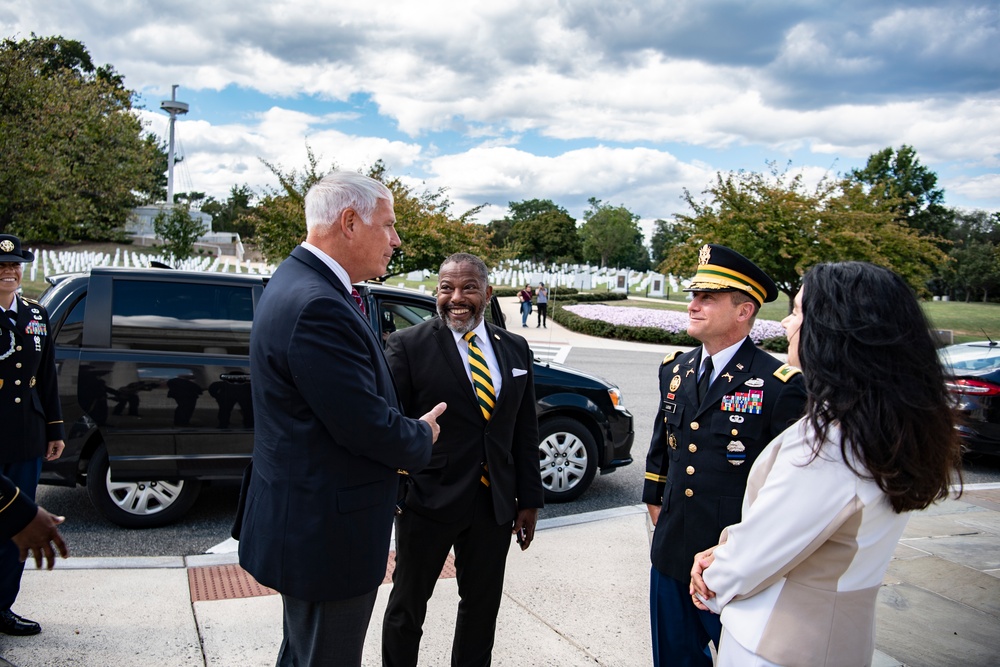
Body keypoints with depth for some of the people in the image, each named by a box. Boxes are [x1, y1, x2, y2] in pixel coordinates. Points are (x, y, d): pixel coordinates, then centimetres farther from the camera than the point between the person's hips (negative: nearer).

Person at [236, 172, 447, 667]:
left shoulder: (300, 283, 7)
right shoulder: (317, 306, -28)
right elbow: (367, 426, -26)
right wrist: (422, 436, -7)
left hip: (305, 525, 11)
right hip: (325, 533, -11)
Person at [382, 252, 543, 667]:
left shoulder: (515, 349, 5)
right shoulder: (409, 345, -9)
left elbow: (525, 431, 8)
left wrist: (529, 500, 8)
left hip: (495, 505, 4)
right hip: (427, 501, -4)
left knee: (483, 606, 17)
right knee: (407, 605, 14)